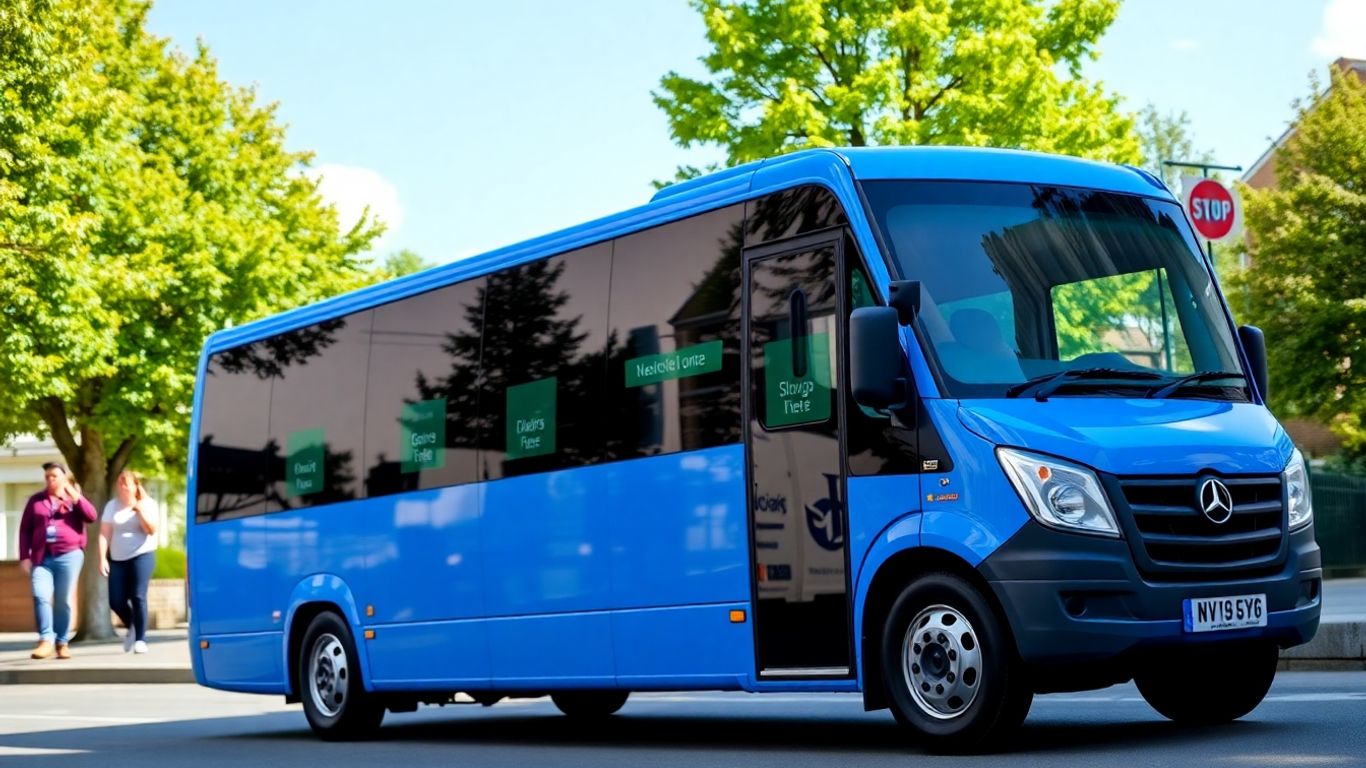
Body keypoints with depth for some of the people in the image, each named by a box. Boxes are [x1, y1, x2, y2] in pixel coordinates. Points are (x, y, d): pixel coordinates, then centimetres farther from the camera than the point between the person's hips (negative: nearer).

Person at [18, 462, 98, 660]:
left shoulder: (74, 499, 10)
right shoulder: (36, 500, 13)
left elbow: (91, 517, -6)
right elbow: (25, 530, 12)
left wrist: (74, 495, -10)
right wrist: (24, 556, 3)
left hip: (69, 555, -1)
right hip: (42, 557, 1)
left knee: (63, 600, 1)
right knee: (40, 596, -17)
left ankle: (62, 643, 10)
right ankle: (46, 641, -19)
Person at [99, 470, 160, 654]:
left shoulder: (147, 504, 1)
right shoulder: (112, 506, 7)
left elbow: (152, 530, -10)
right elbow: (104, 534, 2)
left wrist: (140, 511, -21)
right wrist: (102, 558, -6)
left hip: (142, 555, -3)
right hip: (117, 558, 3)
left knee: (138, 597, -14)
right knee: (116, 601, -1)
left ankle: (140, 638, -6)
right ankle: (131, 627, 28)